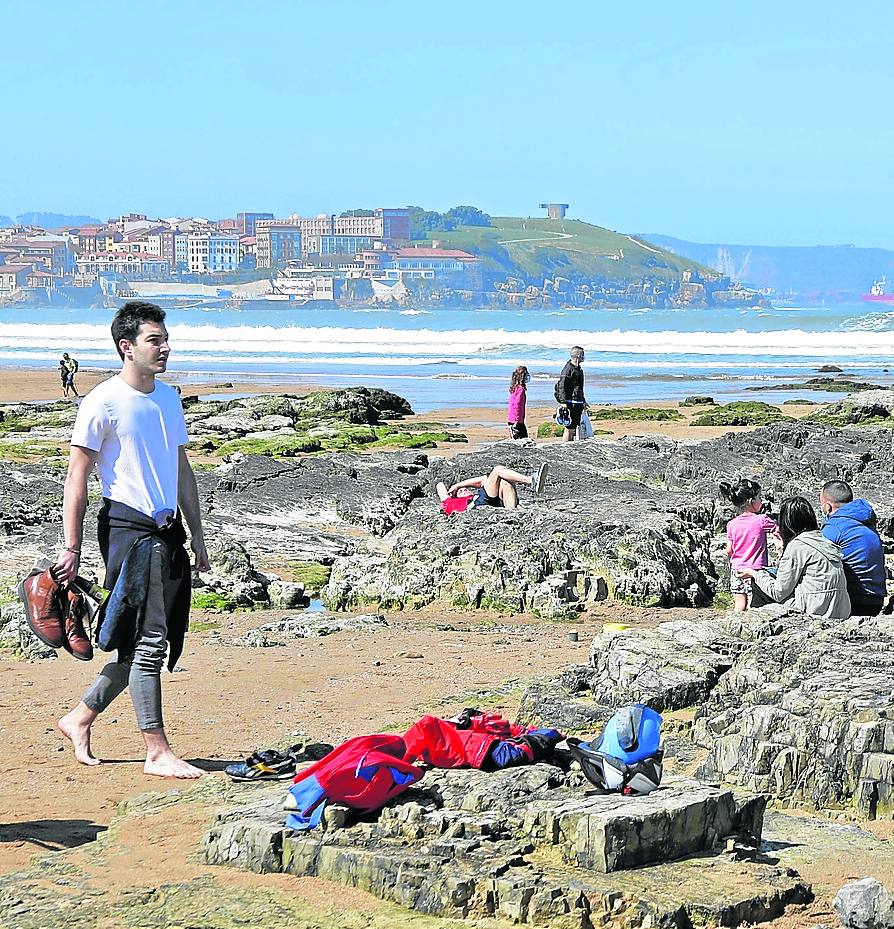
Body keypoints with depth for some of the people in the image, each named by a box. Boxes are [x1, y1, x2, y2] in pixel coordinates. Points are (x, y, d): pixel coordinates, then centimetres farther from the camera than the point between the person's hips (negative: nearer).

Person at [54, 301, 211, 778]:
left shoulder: (169, 398, 14)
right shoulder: (103, 402, -8)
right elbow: (77, 478, -8)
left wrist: (197, 536, 20)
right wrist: (71, 548, -11)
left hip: (167, 531, 8)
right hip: (127, 527, -8)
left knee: (158, 641, 10)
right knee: (147, 640, -8)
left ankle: (80, 718, 24)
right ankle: (157, 753, -3)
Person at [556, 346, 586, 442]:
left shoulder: (579, 369, 18)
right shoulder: (568, 369, -11)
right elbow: (562, 387, -16)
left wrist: (583, 402, 31)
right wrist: (563, 402, -23)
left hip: (578, 403, 9)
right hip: (570, 403, -9)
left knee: (574, 427, 11)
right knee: (569, 428, -10)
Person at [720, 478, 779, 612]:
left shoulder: (732, 525, -1)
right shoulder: (762, 520, -11)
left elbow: (729, 551, 3)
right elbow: (779, 532, -2)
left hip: (737, 569, 3)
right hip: (756, 569, -3)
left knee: (739, 605, 7)